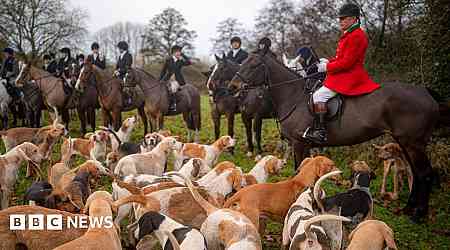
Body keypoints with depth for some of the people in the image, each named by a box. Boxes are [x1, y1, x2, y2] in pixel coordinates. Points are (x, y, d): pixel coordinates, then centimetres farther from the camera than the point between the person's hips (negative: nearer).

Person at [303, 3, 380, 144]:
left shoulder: (356, 36, -16)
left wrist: (327, 67, -15)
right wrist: (328, 61, 7)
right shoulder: (348, 35, 18)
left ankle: (320, 132, -24)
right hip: (344, 74, 12)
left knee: (319, 96, -22)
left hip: (349, 77, -12)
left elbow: (347, 62, -22)